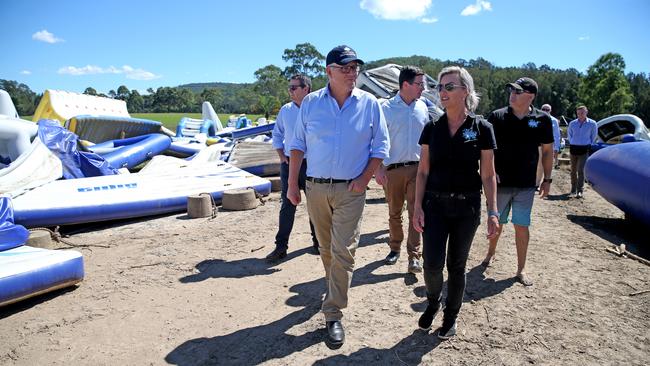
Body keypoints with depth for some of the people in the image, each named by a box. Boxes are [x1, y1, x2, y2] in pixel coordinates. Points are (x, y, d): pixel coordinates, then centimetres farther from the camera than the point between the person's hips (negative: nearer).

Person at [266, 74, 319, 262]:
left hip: (312, 164, -2)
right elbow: (277, 135, 15)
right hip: (289, 163, 2)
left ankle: (317, 241, 25)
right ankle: (281, 246, 10)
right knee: (287, 204, 4)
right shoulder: (285, 110, 6)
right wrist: (281, 156, 5)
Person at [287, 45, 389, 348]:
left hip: (350, 190, -2)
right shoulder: (311, 103, 1)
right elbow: (298, 144, 5)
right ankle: (335, 291, 40)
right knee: (326, 249, 15)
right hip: (316, 187, 2)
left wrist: (364, 179, -9)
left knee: (343, 252, -5)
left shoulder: (369, 104, -1)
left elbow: (380, 146, 3)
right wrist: (292, 184, 1)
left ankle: (333, 315, 5)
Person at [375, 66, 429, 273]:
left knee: (415, 213, -2)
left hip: (417, 168, 2)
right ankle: (395, 248, 29)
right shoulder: (387, 108, -4)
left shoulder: (422, 107, 7)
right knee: (394, 213, 11)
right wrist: (379, 169, -11)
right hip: (392, 169, -2)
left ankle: (414, 256, 5)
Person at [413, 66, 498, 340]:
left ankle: (451, 316, 31)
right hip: (435, 204, 1)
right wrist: (417, 207, -3)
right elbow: (423, 171, 3)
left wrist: (493, 212, -6)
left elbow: (488, 174, -1)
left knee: (456, 265, 10)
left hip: (467, 207, -1)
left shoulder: (481, 128, -4)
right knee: (432, 264, -4)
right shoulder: (432, 128, 1)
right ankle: (433, 302, 28)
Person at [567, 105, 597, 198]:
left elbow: (594, 135, 12)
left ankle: (580, 190, -13)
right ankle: (573, 189, 24)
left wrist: (589, 144, 10)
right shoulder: (572, 123, 3)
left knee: (581, 170, -13)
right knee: (573, 170, 10)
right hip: (573, 148, 3)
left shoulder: (592, 123, -1)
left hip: (584, 149, -3)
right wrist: (572, 143, 13)